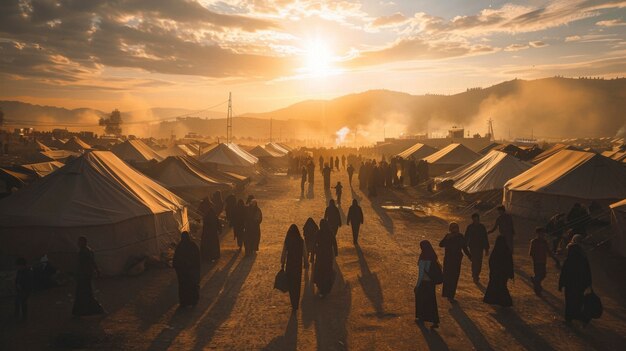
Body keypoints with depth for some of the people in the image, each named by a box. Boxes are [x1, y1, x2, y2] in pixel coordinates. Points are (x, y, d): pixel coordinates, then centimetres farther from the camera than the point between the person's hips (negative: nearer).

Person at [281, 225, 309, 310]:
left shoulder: (287, 242, -13)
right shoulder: (301, 241, -10)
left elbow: (284, 254, -7)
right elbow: (305, 254, -5)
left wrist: (282, 265, 5)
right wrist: (306, 264, 9)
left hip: (289, 265, -1)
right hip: (298, 265, 1)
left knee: (291, 284, 14)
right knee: (297, 285, 16)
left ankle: (294, 304, 10)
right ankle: (296, 304, 21)